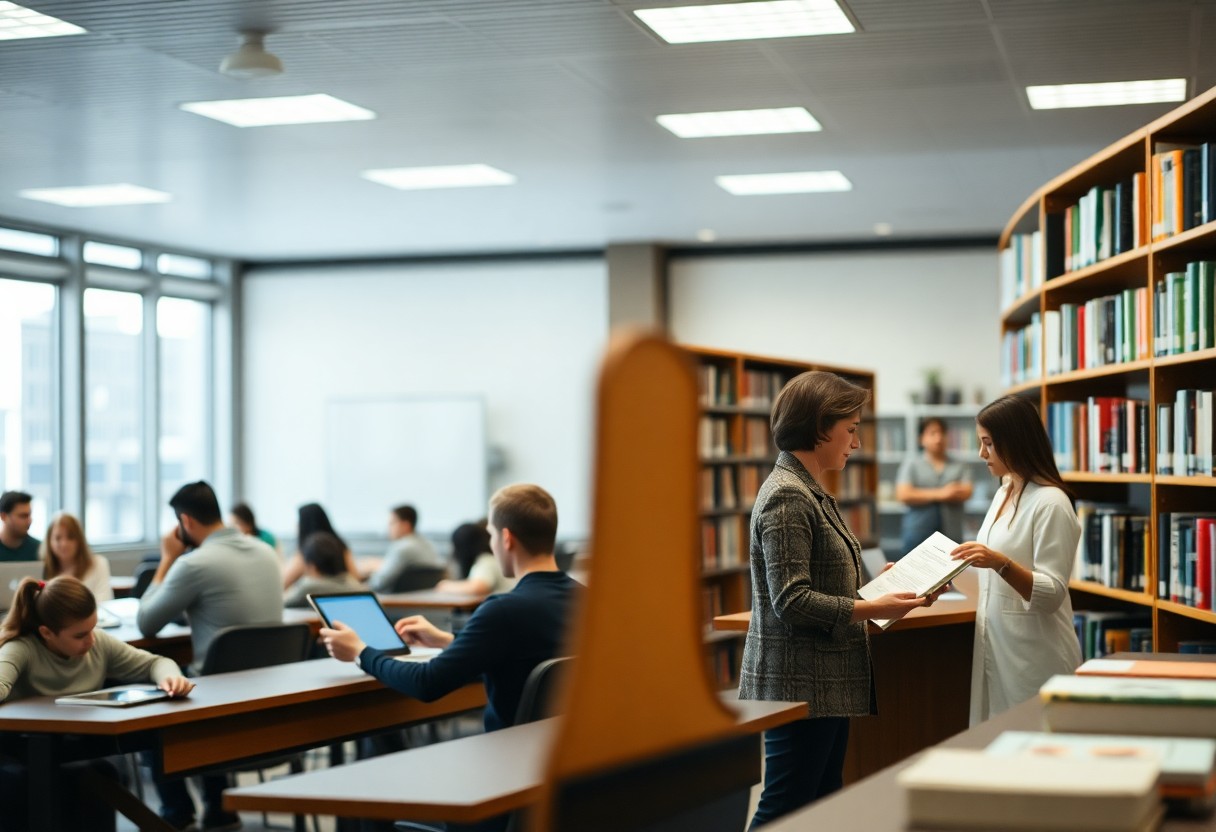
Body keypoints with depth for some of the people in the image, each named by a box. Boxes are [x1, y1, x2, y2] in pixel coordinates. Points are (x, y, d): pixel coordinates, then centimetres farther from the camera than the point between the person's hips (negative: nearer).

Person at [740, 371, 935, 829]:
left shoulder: (810, 492, 14)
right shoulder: (786, 498, -17)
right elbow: (791, 600, -22)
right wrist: (875, 608, -20)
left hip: (824, 681, 10)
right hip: (799, 683, -10)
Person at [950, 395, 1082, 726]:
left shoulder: (1050, 503, -14)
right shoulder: (1004, 493, 12)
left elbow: (1051, 595, -20)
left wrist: (1001, 563, -32)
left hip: (1034, 658, -8)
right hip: (997, 649, 8)